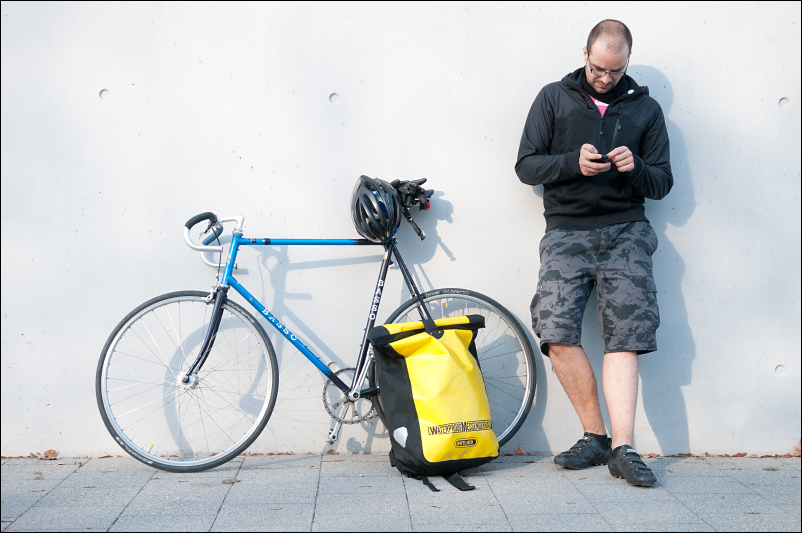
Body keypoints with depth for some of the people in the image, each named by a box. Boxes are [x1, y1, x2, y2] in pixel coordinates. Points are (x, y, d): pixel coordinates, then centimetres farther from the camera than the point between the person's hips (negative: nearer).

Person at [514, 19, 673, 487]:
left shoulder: (646, 109, 15)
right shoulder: (553, 98, 12)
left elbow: (663, 184, 13)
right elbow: (526, 165, 6)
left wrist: (635, 168, -9)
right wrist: (573, 163, -12)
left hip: (625, 233, 1)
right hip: (566, 234, 0)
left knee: (624, 338, -11)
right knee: (557, 333, -16)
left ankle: (623, 448, -11)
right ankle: (596, 436, -1)